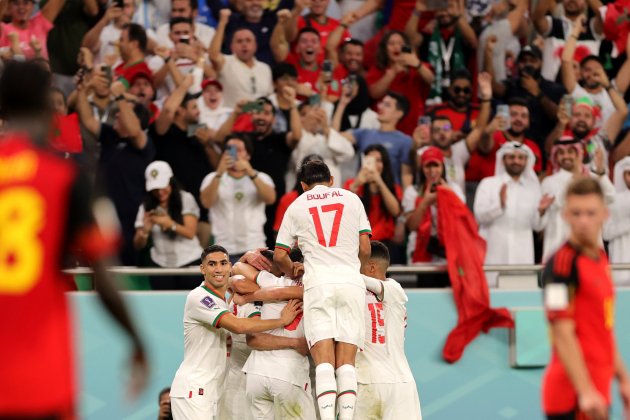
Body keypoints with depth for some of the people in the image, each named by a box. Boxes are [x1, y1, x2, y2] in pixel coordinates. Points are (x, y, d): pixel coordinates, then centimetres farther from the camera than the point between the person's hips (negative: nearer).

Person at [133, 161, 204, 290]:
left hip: (189, 263, -2)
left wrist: (170, 224, -30)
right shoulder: (146, 207, 2)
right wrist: (145, 230, -23)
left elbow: (190, 233, -12)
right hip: (161, 265, 2)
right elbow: (138, 245, -1)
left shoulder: (186, 199, -3)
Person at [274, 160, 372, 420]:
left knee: (324, 362, -9)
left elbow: (279, 255, 11)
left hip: (318, 284, -1)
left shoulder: (296, 206, 13)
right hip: (351, 282, 1)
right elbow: (365, 249, 11)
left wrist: (294, 275, 31)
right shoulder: (351, 199, 15)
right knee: (346, 362, -1)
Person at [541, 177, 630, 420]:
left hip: (595, 391, 9)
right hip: (574, 392, -9)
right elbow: (563, 334, -20)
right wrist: (585, 391, -25)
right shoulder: (563, 263, -14)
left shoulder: (600, 258, 13)